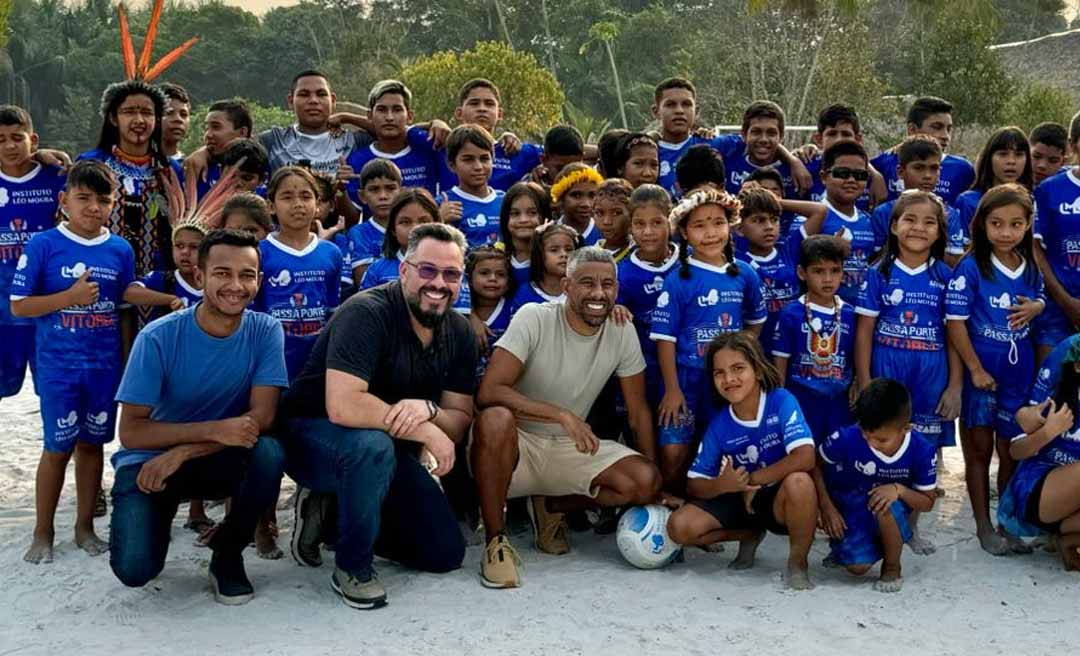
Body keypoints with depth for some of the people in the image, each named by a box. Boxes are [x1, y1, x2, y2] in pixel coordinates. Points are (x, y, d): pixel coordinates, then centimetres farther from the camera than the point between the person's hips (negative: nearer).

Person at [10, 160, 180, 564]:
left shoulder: (120, 249, 2)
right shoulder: (44, 245, -10)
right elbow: (19, 305, -9)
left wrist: (169, 299, 7)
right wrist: (71, 297, -19)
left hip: (105, 365, 4)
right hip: (59, 367, -4)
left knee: (92, 443, 13)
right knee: (58, 447, 2)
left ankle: (85, 526, 26)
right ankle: (43, 533, 17)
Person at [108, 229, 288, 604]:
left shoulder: (265, 331, -11)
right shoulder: (158, 337, -17)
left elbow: (261, 418, -18)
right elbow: (130, 431, -18)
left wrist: (182, 453, -25)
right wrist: (215, 430, -30)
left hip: (218, 460, 2)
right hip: (149, 461, -1)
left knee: (269, 453, -32)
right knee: (134, 569, -23)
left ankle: (227, 552, -4)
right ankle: (159, 514, 15)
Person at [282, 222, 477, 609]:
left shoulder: (459, 333, -2)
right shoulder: (367, 313, -24)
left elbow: (459, 422, -3)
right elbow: (342, 407, -36)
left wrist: (427, 409, -27)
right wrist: (425, 431, -29)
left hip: (389, 451, 7)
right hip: (314, 436, -7)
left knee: (447, 553, 2)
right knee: (373, 445, -40)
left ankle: (334, 514, 17)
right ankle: (352, 568, -17)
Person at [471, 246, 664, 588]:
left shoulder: (623, 333, -3)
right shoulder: (534, 318, -16)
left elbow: (638, 412, 5)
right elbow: (489, 392, -26)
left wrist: (656, 487, 0)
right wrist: (562, 414, -33)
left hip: (571, 447, 4)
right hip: (517, 443, -4)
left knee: (645, 482, -19)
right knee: (496, 419, -39)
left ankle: (552, 507, 7)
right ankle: (496, 541, -21)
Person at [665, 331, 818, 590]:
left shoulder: (782, 401, -17)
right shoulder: (719, 424, -7)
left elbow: (805, 458, -31)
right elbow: (694, 485, -4)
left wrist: (751, 480, -21)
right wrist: (721, 485, -28)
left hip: (780, 501, -4)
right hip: (739, 501, 4)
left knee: (799, 481, -39)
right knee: (680, 526, -17)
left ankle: (798, 562, -12)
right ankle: (749, 535, 12)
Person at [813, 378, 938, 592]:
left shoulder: (922, 452, -22)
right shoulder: (846, 439, -26)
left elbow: (927, 502, -11)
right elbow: (816, 464, -6)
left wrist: (899, 490, -32)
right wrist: (827, 507, -15)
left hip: (889, 513, 1)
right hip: (850, 511, 0)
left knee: (886, 504, -36)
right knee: (858, 567, -22)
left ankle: (892, 568, -8)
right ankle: (842, 547, 19)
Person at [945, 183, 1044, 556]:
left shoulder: (1030, 267, 2)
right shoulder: (971, 267, -13)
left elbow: (1041, 299, 19)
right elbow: (955, 322, -14)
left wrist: (1034, 308, -6)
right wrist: (975, 369, -15)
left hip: (1019, 372, 4)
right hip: (980, 370, -4)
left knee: (1011, 451, 13)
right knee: (979, 450, 7)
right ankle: (983, 526, 18)